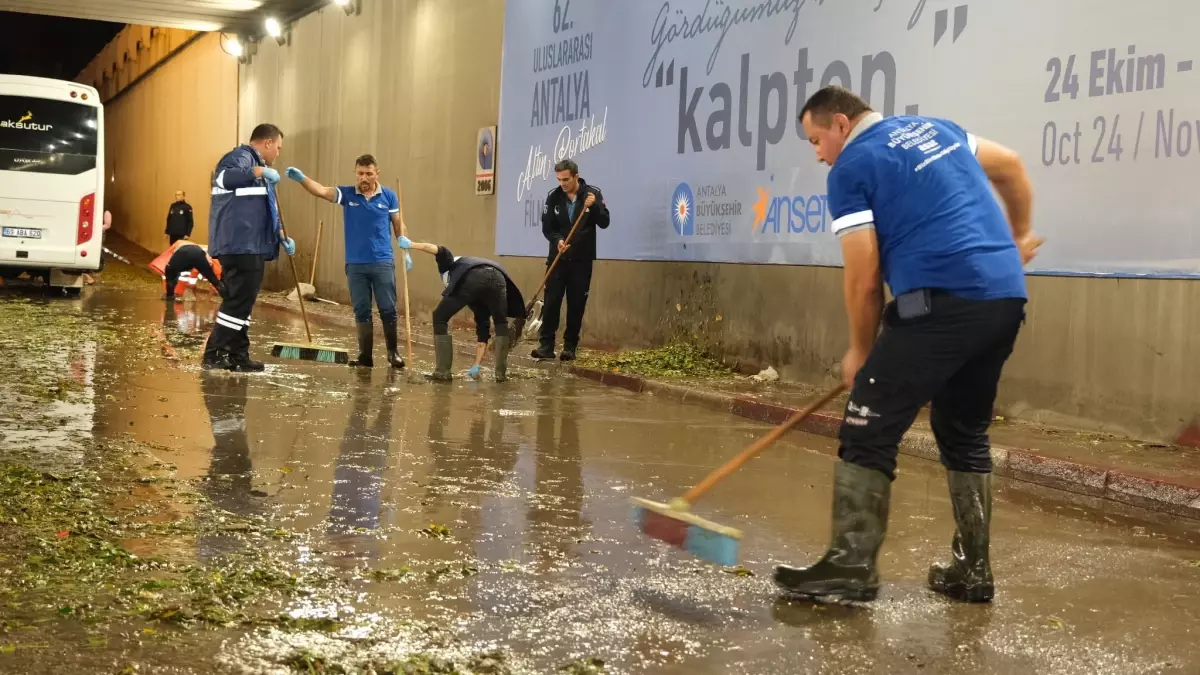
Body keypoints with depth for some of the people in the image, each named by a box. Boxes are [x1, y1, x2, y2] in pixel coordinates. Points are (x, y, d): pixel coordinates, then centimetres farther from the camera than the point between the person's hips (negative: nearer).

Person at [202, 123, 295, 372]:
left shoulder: (256, 164, 25)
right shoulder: (241, 157, -6)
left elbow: (265, 212, 28)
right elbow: (223, 177, -30)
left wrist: (281, 236, 18)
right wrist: (258, 172, -32)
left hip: (251, 246, 11)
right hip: (240, 246, -11)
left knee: (242, 303, 12)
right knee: (238, 302, -11)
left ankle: (238, 356, 16)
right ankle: (213, 355, -7)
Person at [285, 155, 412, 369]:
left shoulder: (388, 196, 1)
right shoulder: (346, 194, 0)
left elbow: (399, 225, 9)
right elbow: (321, 191, -15)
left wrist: (406, 252, 3)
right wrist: (301, 178, -33)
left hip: (383, 263, -1)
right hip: (355, 264, 1)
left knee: (388, 309, 2)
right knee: (361, 311, 6)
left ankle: (393, 352, 19)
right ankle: (365, 355, 13)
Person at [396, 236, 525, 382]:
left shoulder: (450, 265, 38)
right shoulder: (479, 302, 43)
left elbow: (442, 252, 14)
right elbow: (482, 327, 42)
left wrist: (410, 245, 10)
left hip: (471, 278, -4)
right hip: (497, 277, 4)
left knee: (440, 318, 17)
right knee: (501, 324, 31)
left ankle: (443, 371, 14)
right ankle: (501, 372, 24)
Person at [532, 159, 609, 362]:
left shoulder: (593, 193, -5)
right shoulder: (553, 196, -2)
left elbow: (604, 223, -10)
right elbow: (547, 227, 0)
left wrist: (594, 206, -27)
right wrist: (557, 240, -20)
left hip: (582, 260, -1)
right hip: (557, 258, 1)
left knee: (576, 304, 3)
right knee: (551, 301, -4)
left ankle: (570, 346, 11)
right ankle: (547, 345, 1)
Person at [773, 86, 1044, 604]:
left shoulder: (851, 168, 0)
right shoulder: (934, 128, 22)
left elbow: (863, 277, -4)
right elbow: (1010, 167, 33)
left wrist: (862, 351, 9)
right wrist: (1018, 236, 45)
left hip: (943, 300, -8)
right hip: (1006, 296, 8)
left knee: (869, 431, -3)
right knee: (965, 432, 17)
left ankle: (851, 566, -4)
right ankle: (972, 570, 21)